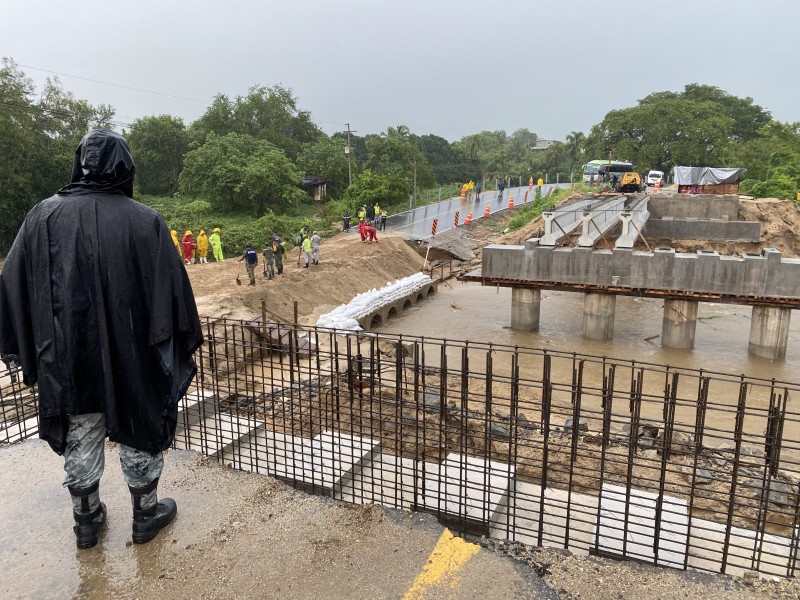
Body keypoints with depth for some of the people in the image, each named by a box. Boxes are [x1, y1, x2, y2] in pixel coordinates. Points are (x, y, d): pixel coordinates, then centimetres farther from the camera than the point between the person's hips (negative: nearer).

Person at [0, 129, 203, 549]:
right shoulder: (146, 221, -10)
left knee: (79, 439, 18)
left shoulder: (43, 217, -4)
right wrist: (182, 345, 3)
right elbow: (172, 289, -8)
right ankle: (146, 515, 31)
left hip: (66, 357, 2)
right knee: (137, 434, 15)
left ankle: (87, 521, 35)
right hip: (133, 355, -2)